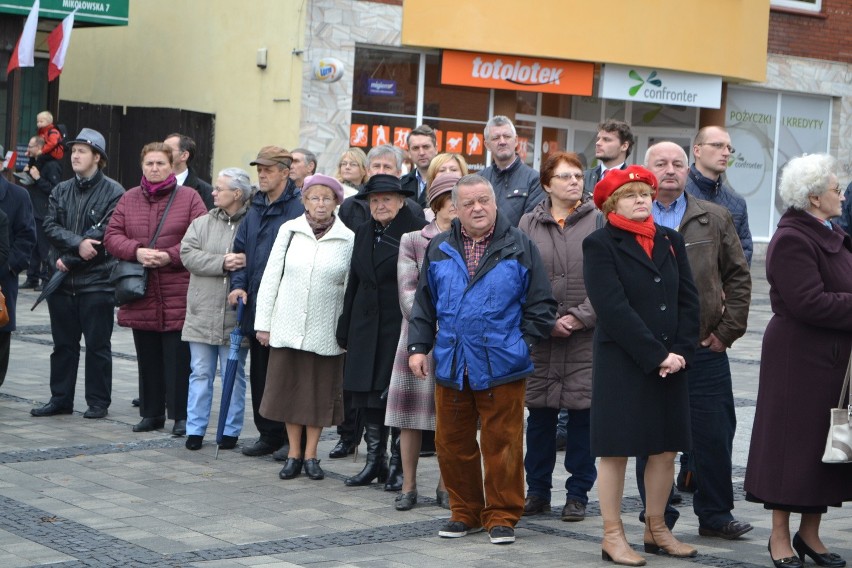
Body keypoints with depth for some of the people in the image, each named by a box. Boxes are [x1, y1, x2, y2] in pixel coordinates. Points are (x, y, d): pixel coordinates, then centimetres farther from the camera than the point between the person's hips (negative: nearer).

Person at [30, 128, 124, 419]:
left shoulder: (113, 192, -6)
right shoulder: (61, 190, 12)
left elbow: (105, 234, -14)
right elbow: (51, 226, 1)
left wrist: (69, 259, -12)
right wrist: (78, 243, -17)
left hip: (97, 282, -5)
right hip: (62, 281, 5)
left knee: (97, 345, 2)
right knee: (63, 344, 11)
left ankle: (98, 402, 10)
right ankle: (60, 399, 19)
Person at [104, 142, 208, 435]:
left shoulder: (189, 197, 1)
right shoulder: (129, 199, 12)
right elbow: (112, 236, 6)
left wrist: (170, 256, -17)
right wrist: (136, 251, -12)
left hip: (178, 297, -4)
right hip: (140, 295, 4)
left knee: (178, 358, -3)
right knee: (148, 358, 10)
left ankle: (181, 415, 4)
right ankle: (151, 413, 20)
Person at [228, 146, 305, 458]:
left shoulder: (299, 209, -10)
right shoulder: (256, 208, 15)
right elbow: (241, 249, 19)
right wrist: (239, 284, 4)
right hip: (255, 305, 8)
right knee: (259, 372, 12)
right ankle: (269, 434, 21)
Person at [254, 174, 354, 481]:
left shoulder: (348, 239, -3)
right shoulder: (289, 231, 1)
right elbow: (271, 277, 5)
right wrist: (263, 322, 3)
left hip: (325, 331, -1)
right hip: (288, 327, 1)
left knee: (320, 392, 5)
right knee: (288, 388, 7)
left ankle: (310, 455, 18)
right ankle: (294, 453, 20)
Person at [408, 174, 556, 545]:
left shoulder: (519, 247, 0)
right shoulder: (439, 249, 9)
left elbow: (542, 304, 3)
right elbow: (424, 303, 13)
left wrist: (523, 342, -4)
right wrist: (418, 346, 6)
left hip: (501, 368, -3)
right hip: (451, 367, 3)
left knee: (502, 444, 1)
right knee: (452, 444, 9)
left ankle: (502, 516, 12)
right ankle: (466, 513, 23)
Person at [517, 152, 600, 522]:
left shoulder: (599, 221, 1)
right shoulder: (529, 223, 8)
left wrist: (578, 317, -11)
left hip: (587, 335, -2)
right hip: (539, 336, 2)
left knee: (582, 412, 2)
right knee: (539, 413, 7)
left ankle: (578, 493, 12)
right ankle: (538, 491, 18)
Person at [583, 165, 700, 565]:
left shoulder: (670, 242, 12)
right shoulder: (600, 245, -5)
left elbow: (688, 300, 8)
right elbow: (614, 308, -14)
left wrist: (679, 352, -6)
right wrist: (656, 355, -17)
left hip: (671, 362, 5)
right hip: (621, 363, -5)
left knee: (666, 449, 8)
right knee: (616, 450, 0)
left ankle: (656, 529, 21)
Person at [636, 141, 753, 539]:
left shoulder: (715, 219, 9)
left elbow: (738, 276, 10)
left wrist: (728, 330, 2)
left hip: (706, 347, 2)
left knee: (714, 435, 5)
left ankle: (715, 514, 19)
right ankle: (658, 518, 17)